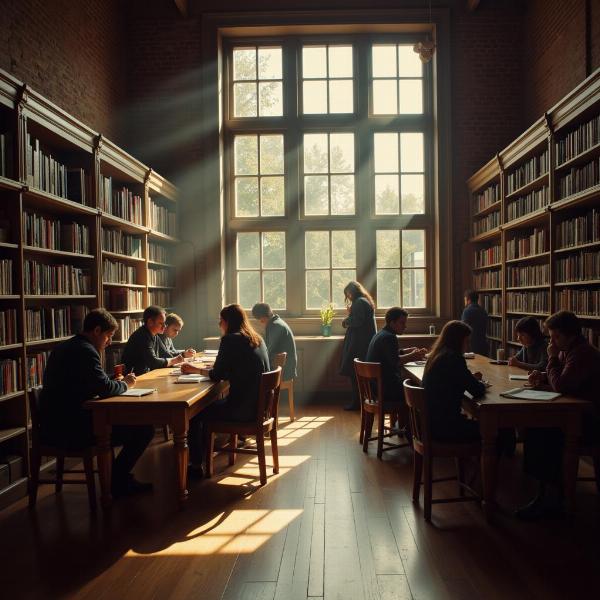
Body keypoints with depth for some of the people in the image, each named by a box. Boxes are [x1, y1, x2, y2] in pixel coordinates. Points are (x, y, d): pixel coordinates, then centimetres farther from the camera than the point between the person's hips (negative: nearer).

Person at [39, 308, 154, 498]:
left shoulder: (64, 347, 14)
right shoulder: (85, 351, -17)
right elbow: (105, 389, -22)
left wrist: (116, 381, 11)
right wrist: (125, 384, -1)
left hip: (54, 426, 11)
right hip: (70, 432, -11)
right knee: (144, 429, -7)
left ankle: (119, 475, 32)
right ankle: (117, 481, 10)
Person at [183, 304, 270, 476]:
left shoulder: (230, 340, -13)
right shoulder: (257, 339, 12)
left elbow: (217, 375, -8)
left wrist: (196, 370, 11)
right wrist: (196, 369, 22)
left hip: (244, 409, -9)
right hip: (259, 405, 9)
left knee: (194, 413, 8)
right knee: (209, 404, 27)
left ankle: (196, 465, 18)